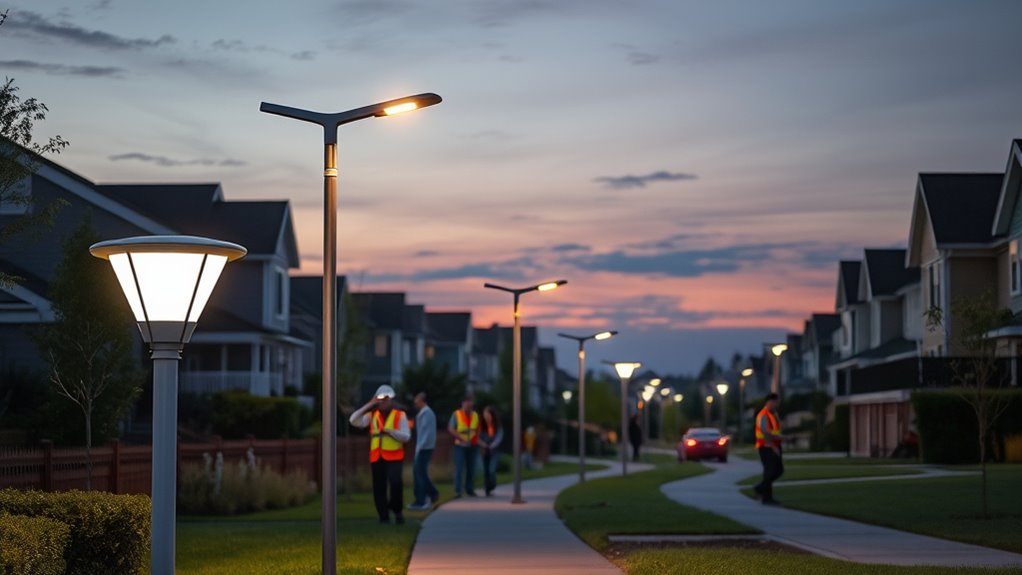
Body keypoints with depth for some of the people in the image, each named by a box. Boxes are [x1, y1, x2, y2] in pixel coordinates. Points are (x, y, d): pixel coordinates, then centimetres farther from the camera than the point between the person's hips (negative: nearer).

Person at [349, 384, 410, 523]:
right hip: (376, 457, 4)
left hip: (394, 456, -4)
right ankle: (384, 517, 12)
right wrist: (369, 405, -6)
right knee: (379, 488, 3)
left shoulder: (400, 415, 1)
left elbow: (406, 436, -7)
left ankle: (397, 510, -2)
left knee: (395, 482, -24)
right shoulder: (372, 415, 11)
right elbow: (354, 421, -3)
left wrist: (389, 431, -19)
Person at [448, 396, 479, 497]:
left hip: (472, 446, 4)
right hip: (460, 446, -3)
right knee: (459, 468, -9)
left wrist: (476, 438, 0)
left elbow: (478, 429, 17)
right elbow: (450, 429, -9)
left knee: (471, 469, 6)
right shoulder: (456, 415, -5)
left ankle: (470, 489, 14)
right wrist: (461, 438, -17)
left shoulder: (475, 415, 6)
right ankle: (457, 491, -10)